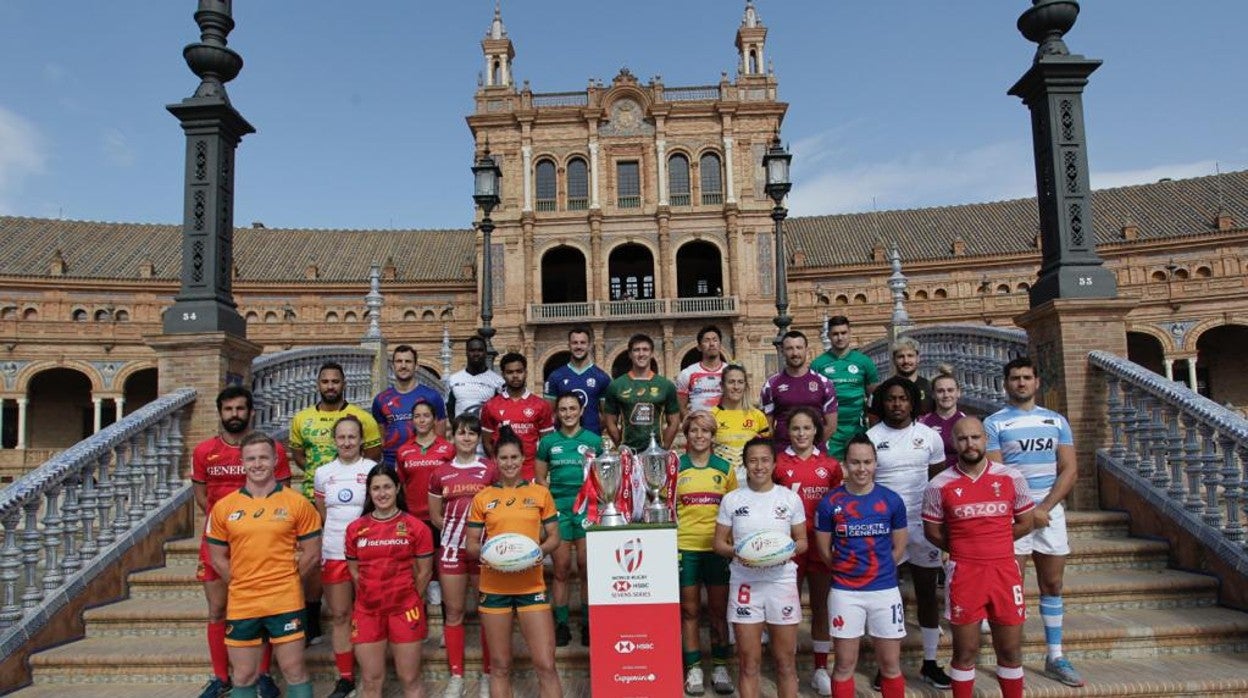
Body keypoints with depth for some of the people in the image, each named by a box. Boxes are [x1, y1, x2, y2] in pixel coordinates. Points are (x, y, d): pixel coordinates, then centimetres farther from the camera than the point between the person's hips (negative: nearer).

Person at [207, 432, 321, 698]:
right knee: (243, 677, 14)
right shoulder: (223, 507, 1)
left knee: (295, 671, 6)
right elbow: (218, 559, 9)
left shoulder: (297, 503, -5)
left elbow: (312, 553, 1)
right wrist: (243, 585, 5)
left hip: (285, 603, -2)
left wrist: (284, 581, 3)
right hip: (241, 605, 3)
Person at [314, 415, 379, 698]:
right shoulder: (323, 473, 6)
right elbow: (321, 517, 14)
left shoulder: (374, 469, -4)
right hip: (333, 554, 3)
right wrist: (318, 548, 9)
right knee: (340, 616, 10)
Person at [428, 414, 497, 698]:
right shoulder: (440, 473, 5)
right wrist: (456, 528, -5)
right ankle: (456, 675, 19)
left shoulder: (491, 470, -1)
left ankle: (488, 674, 17)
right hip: (452, 549, 2)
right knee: (453, 611, 8)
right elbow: (435, 516, 11)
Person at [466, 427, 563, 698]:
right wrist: (487, 551, -15)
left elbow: (554, 537, 6)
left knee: (545, 665, -3)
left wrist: (538, 551, -14)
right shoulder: (482, 498, 4)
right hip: (493, 588, 1)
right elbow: (471, 544, 7)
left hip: (532, 587, -1)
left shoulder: (540, 493, 4)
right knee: (499, 666, 11)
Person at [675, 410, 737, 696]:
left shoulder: (725, 468, 5)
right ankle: (694, 669, 17)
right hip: (685, 548, -1)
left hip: (718, 548, 1)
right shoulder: (675, 468, 2)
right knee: (690, 610, 7)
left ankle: (720, 667, 20)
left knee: (719, 609, 8)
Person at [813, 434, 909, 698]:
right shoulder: (830, 503, -5)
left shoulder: (891, 500, -1)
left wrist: (878, 569, 7)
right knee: (844, 665, 8)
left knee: (890, 664, 10)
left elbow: (898, 548, 8)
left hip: (885, 590, 1)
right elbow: (824, 550, 3)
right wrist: (845, 571, 5)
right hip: (844, 592, -1)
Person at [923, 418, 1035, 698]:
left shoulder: (1011, 477, 0)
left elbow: (1026, 522, 9)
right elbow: (933, 531, 4)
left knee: (1010, 651, 13)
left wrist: (993, 544, 8)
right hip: (964, 574, -2)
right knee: (965, 652, 9)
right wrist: (962, 549, 5)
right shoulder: (940, 485, -5)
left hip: (1005, 571, 2)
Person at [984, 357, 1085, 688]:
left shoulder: (1057, 421, 9)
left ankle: (1055, 657, 23)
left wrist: (1045, 507, -9)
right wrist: (1027, 511, -12)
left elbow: (1069, 470, 3)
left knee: (1052, 586, 12)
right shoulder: (994, 423, -3)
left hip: (1051, 511, 4)